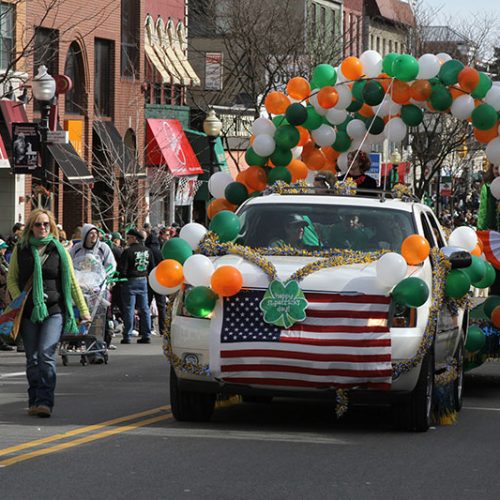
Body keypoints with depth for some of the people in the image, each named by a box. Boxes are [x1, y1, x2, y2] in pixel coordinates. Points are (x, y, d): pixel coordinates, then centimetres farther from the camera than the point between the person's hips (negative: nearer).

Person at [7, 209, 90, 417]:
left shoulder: (59, 250, 6)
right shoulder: (21, 250, 8)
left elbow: (72, 282, 9)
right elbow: (11, 279, 11)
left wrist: (84, 311, 8)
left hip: (53, 310, -2)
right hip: (28, 312, 2)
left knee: (46, 354, -16)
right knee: (32, 359, 5)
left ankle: (45, 402, -19)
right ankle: (34, 402, 13)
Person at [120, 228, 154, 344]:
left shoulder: (128, 251, -13)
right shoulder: (147, 251, 6)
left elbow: (122, 269, -13)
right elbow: (152, 267, 13)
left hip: (130, 281, -5)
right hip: (143, 281, 5)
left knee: (129, 309, -2)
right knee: (144, 309, 9)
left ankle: (127, 336, -1)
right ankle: (146, 335, 8)